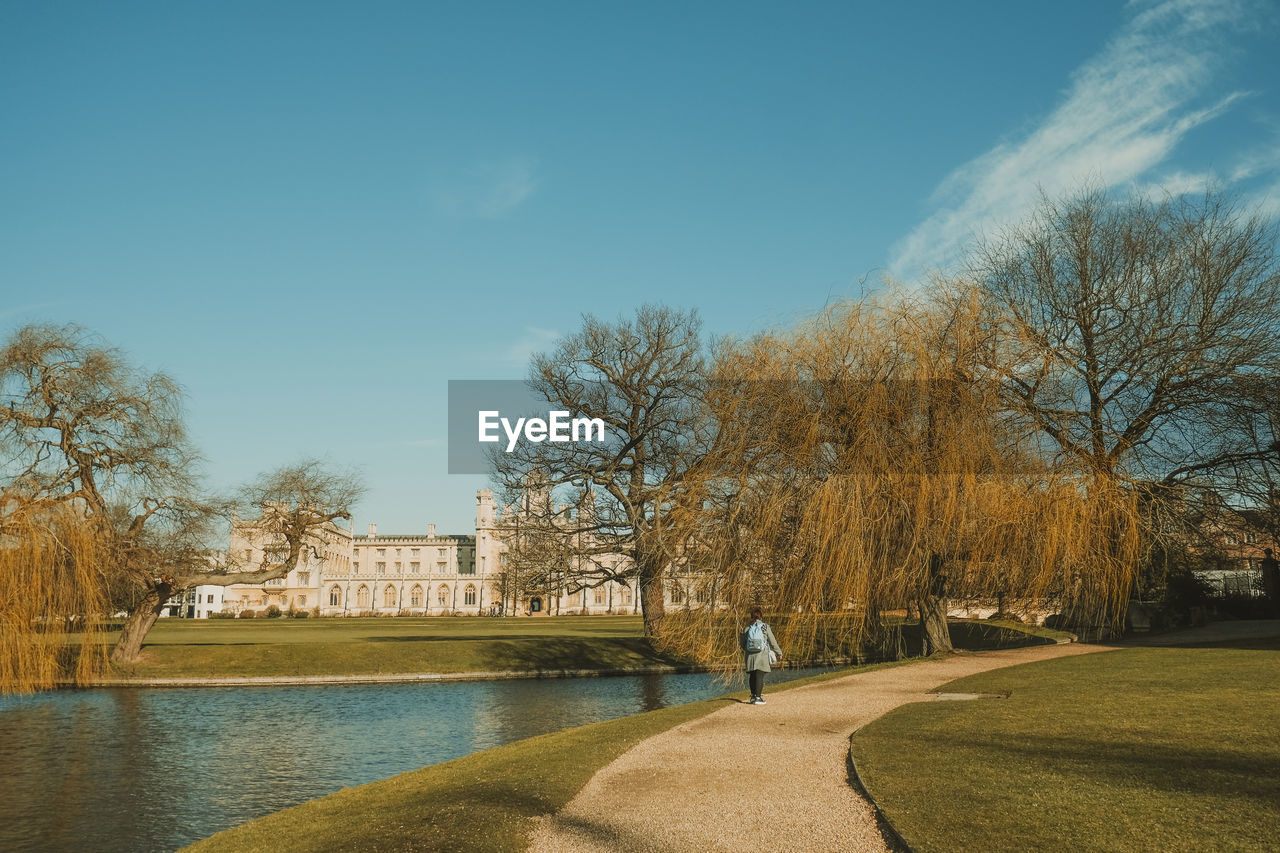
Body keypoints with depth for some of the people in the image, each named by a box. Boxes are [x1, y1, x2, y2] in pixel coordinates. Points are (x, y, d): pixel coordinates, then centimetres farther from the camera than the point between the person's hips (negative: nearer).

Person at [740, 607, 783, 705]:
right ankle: (758, 697, -6)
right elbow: (772, 641, 1)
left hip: (750, 655, 3)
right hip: (762, 654, -3)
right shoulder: (765, 626, -3)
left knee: (752, 676, 13)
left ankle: (753, 696, 18)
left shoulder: (747, 627, 5)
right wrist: (779, 652, 14)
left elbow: (742, 642, 14)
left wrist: (744, 649, 35)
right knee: (760, 676, -3)